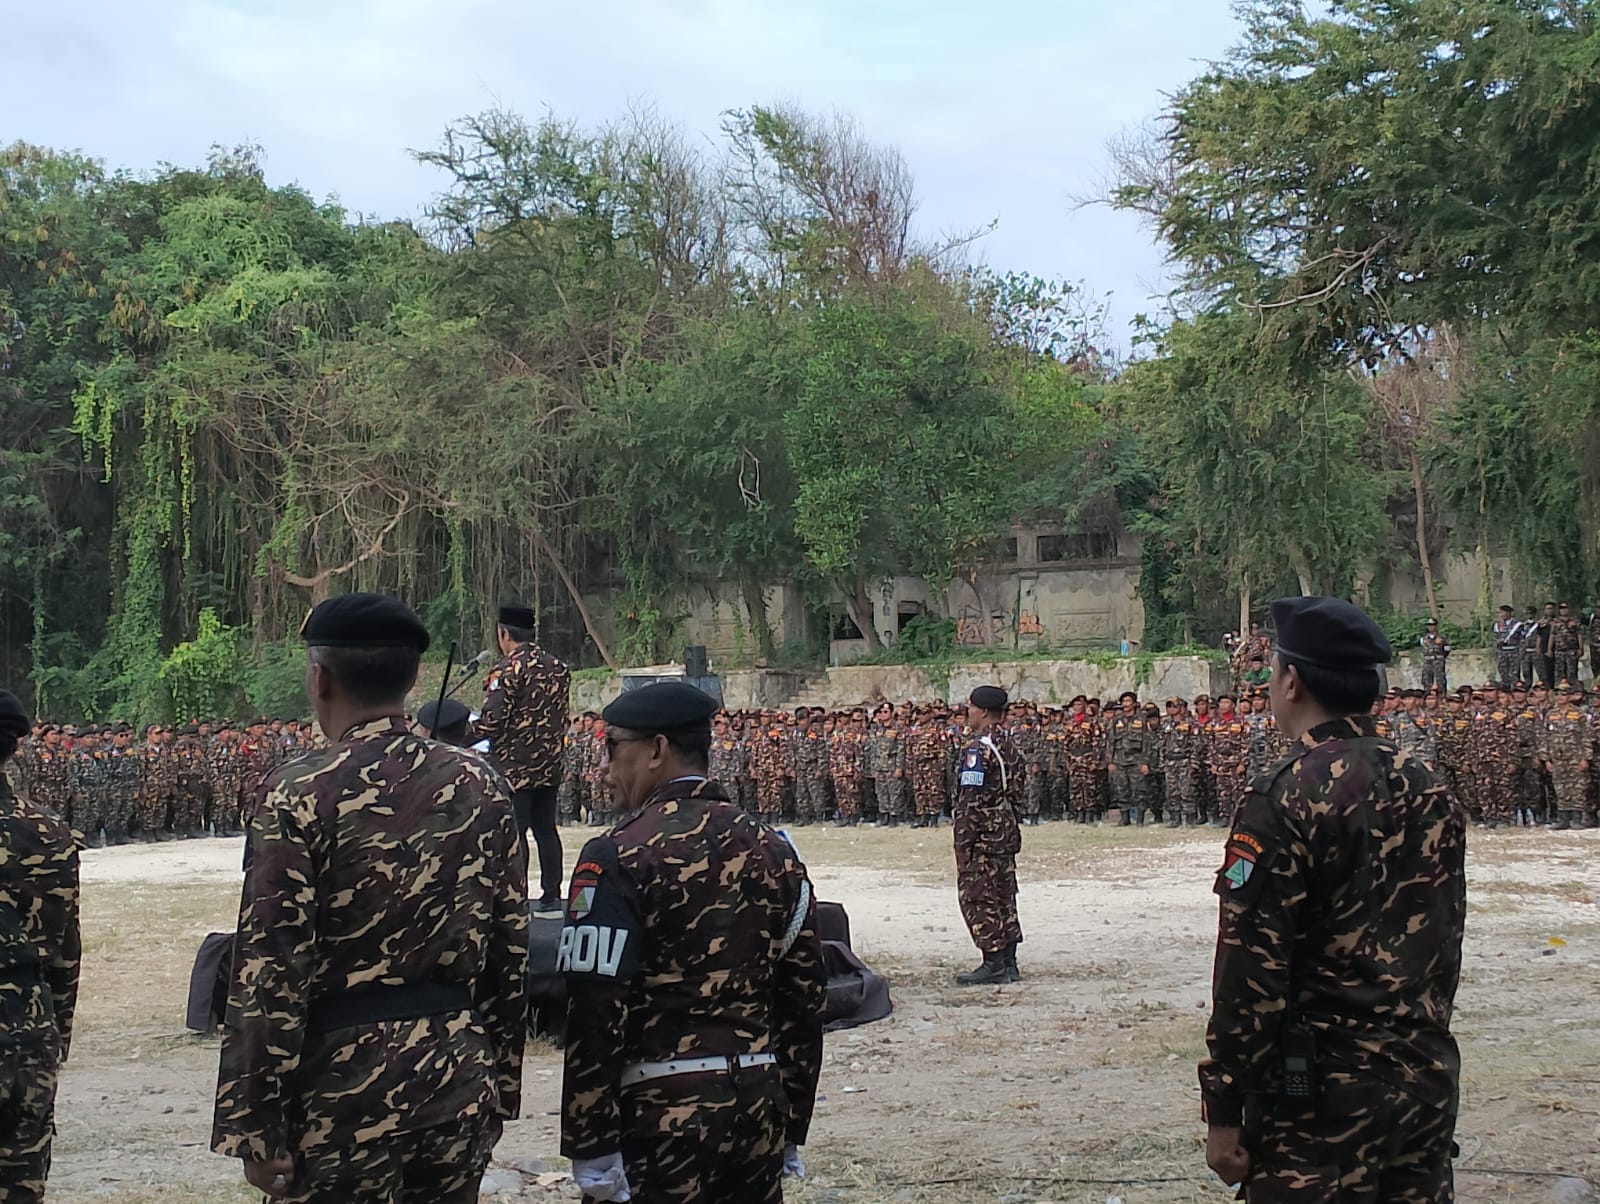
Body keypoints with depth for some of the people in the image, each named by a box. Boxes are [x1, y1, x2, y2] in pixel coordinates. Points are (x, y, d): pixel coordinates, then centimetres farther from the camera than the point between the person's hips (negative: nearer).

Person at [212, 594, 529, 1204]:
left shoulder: (297, 793, -12)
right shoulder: (481, 786, 4)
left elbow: (269, 970, -14)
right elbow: (513, 953, 8)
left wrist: (256, 1130, -9)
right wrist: (500, 1085, 18)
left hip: (347, 1081, -5)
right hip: (459, 1073, 5)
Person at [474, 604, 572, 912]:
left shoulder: (508, 670, -14)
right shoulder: (557, 669, 9)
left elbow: (492, 721, -17)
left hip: (514, 767, -7)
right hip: (550, 765, 7)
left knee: (514, 833, -3)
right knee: (546, 829, 11)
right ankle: (551, 898, 13)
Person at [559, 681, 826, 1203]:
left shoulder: (617, 857, -11)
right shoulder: (773, 850, 7)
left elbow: (595, 1012, -15)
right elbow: (805, 998, 10)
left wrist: (591, 1146, -11)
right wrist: (791, 1129, 16)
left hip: (660, 1111, -6)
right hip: (759, 1104, 6)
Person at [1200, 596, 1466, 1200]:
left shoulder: (1284, 801, -14)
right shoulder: (1430, 793, 7)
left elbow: (1251, 971, -16)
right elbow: (1446, 945, 15)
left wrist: (1224, 1111, -11)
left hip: (1320, 1100, -7)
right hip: (1427, 1085, 7)